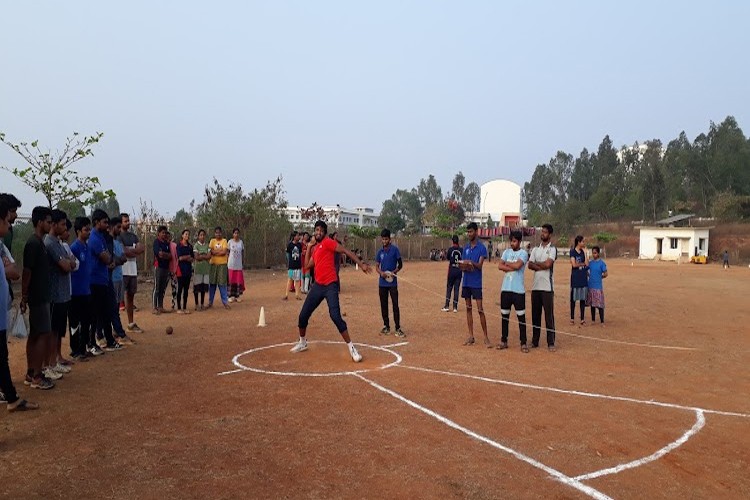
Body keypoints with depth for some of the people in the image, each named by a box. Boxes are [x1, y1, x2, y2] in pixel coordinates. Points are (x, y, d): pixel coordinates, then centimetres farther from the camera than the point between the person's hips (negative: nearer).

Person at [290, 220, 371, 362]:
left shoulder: (328, 242, -5)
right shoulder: (315, 249, 17)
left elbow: (345, 251, -13)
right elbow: (307, 265, 17)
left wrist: (361, 264, -22)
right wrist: (309, 247, 16)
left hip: (330, 286, -7)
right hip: (318, 286, 7)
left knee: (335, 316, -20)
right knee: (303, 315, 11)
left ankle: (351, 348, -10)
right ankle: (302, 343, 34)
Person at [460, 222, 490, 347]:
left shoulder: (482, 247, -6)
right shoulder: (466, 247, 11)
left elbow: (479, 265, -14)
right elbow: (462, 265, 11)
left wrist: (471, 263, -33)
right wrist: (464, 266, -12)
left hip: (476, 283, -6)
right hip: (466, 282, 6)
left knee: (480, 310, -6)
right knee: (468, 308, 9)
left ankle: (486, 337, 1)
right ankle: (471, 336, 15)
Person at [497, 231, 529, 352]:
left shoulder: (523, 253, -2)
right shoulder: (507, 252, 11)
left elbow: (517, 265, -19)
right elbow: (500, 266, -1)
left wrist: (506, 263, -3)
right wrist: (512, 267, -12)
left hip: (518, 290, -4)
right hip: (505, 289, 5)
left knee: (521, 316, -1)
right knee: (504, 315, 10)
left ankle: (523, 343, 6)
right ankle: (504, 340, 20)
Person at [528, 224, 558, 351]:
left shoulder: (552, 249, -1)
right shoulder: (535, 249, 15)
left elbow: (547, 264, -15)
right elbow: (530, 265, 2)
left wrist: (536, 263, 0)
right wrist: (541, 266, -13)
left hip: (547, 287, -5)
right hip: (535, 287, 5)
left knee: (549, 315, -2)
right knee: (535, 314, 9)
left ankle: (551, 342, 4)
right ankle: (535, 341, 18)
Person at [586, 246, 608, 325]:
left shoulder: (602, 263, -7)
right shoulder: (590, 262, 7)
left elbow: (605, 274, -6)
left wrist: (598, 277, 4)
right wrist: (590, 276, 2)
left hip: (598, 286, -5)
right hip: (591, 285, 5)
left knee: (600, 304, -4)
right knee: (592, 304, 11)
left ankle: (602, 322, 2)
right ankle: (593, 320, 21)